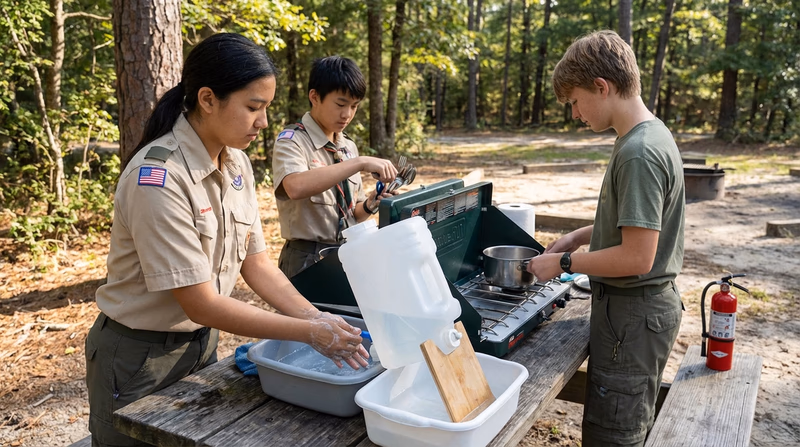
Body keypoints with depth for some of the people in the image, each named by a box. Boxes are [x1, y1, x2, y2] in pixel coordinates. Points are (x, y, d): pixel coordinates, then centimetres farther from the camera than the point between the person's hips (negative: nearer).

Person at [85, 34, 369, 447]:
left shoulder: (237, 165, -4)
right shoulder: (157, 178, -26)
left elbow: (256, 263, 0)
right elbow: (201, 304, -26)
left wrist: (319, 319, -14)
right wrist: (310, 333, -24)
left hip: (201, 344, 6)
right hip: (138, 359, -6)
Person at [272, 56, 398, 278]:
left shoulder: (349, 147, 9)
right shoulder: (291, 140, -10)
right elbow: (296, 187, -32)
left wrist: (369, 205, -6)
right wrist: (360, 163, -31)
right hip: (308, 260, -5)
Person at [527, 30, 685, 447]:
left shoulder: (638, 154, -24)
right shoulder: (651, 134, 8)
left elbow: (637, 258, -26)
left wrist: (563, 263, -15)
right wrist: (581, 236, 10)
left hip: (632, 314, -10)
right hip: (647, 305, 10)